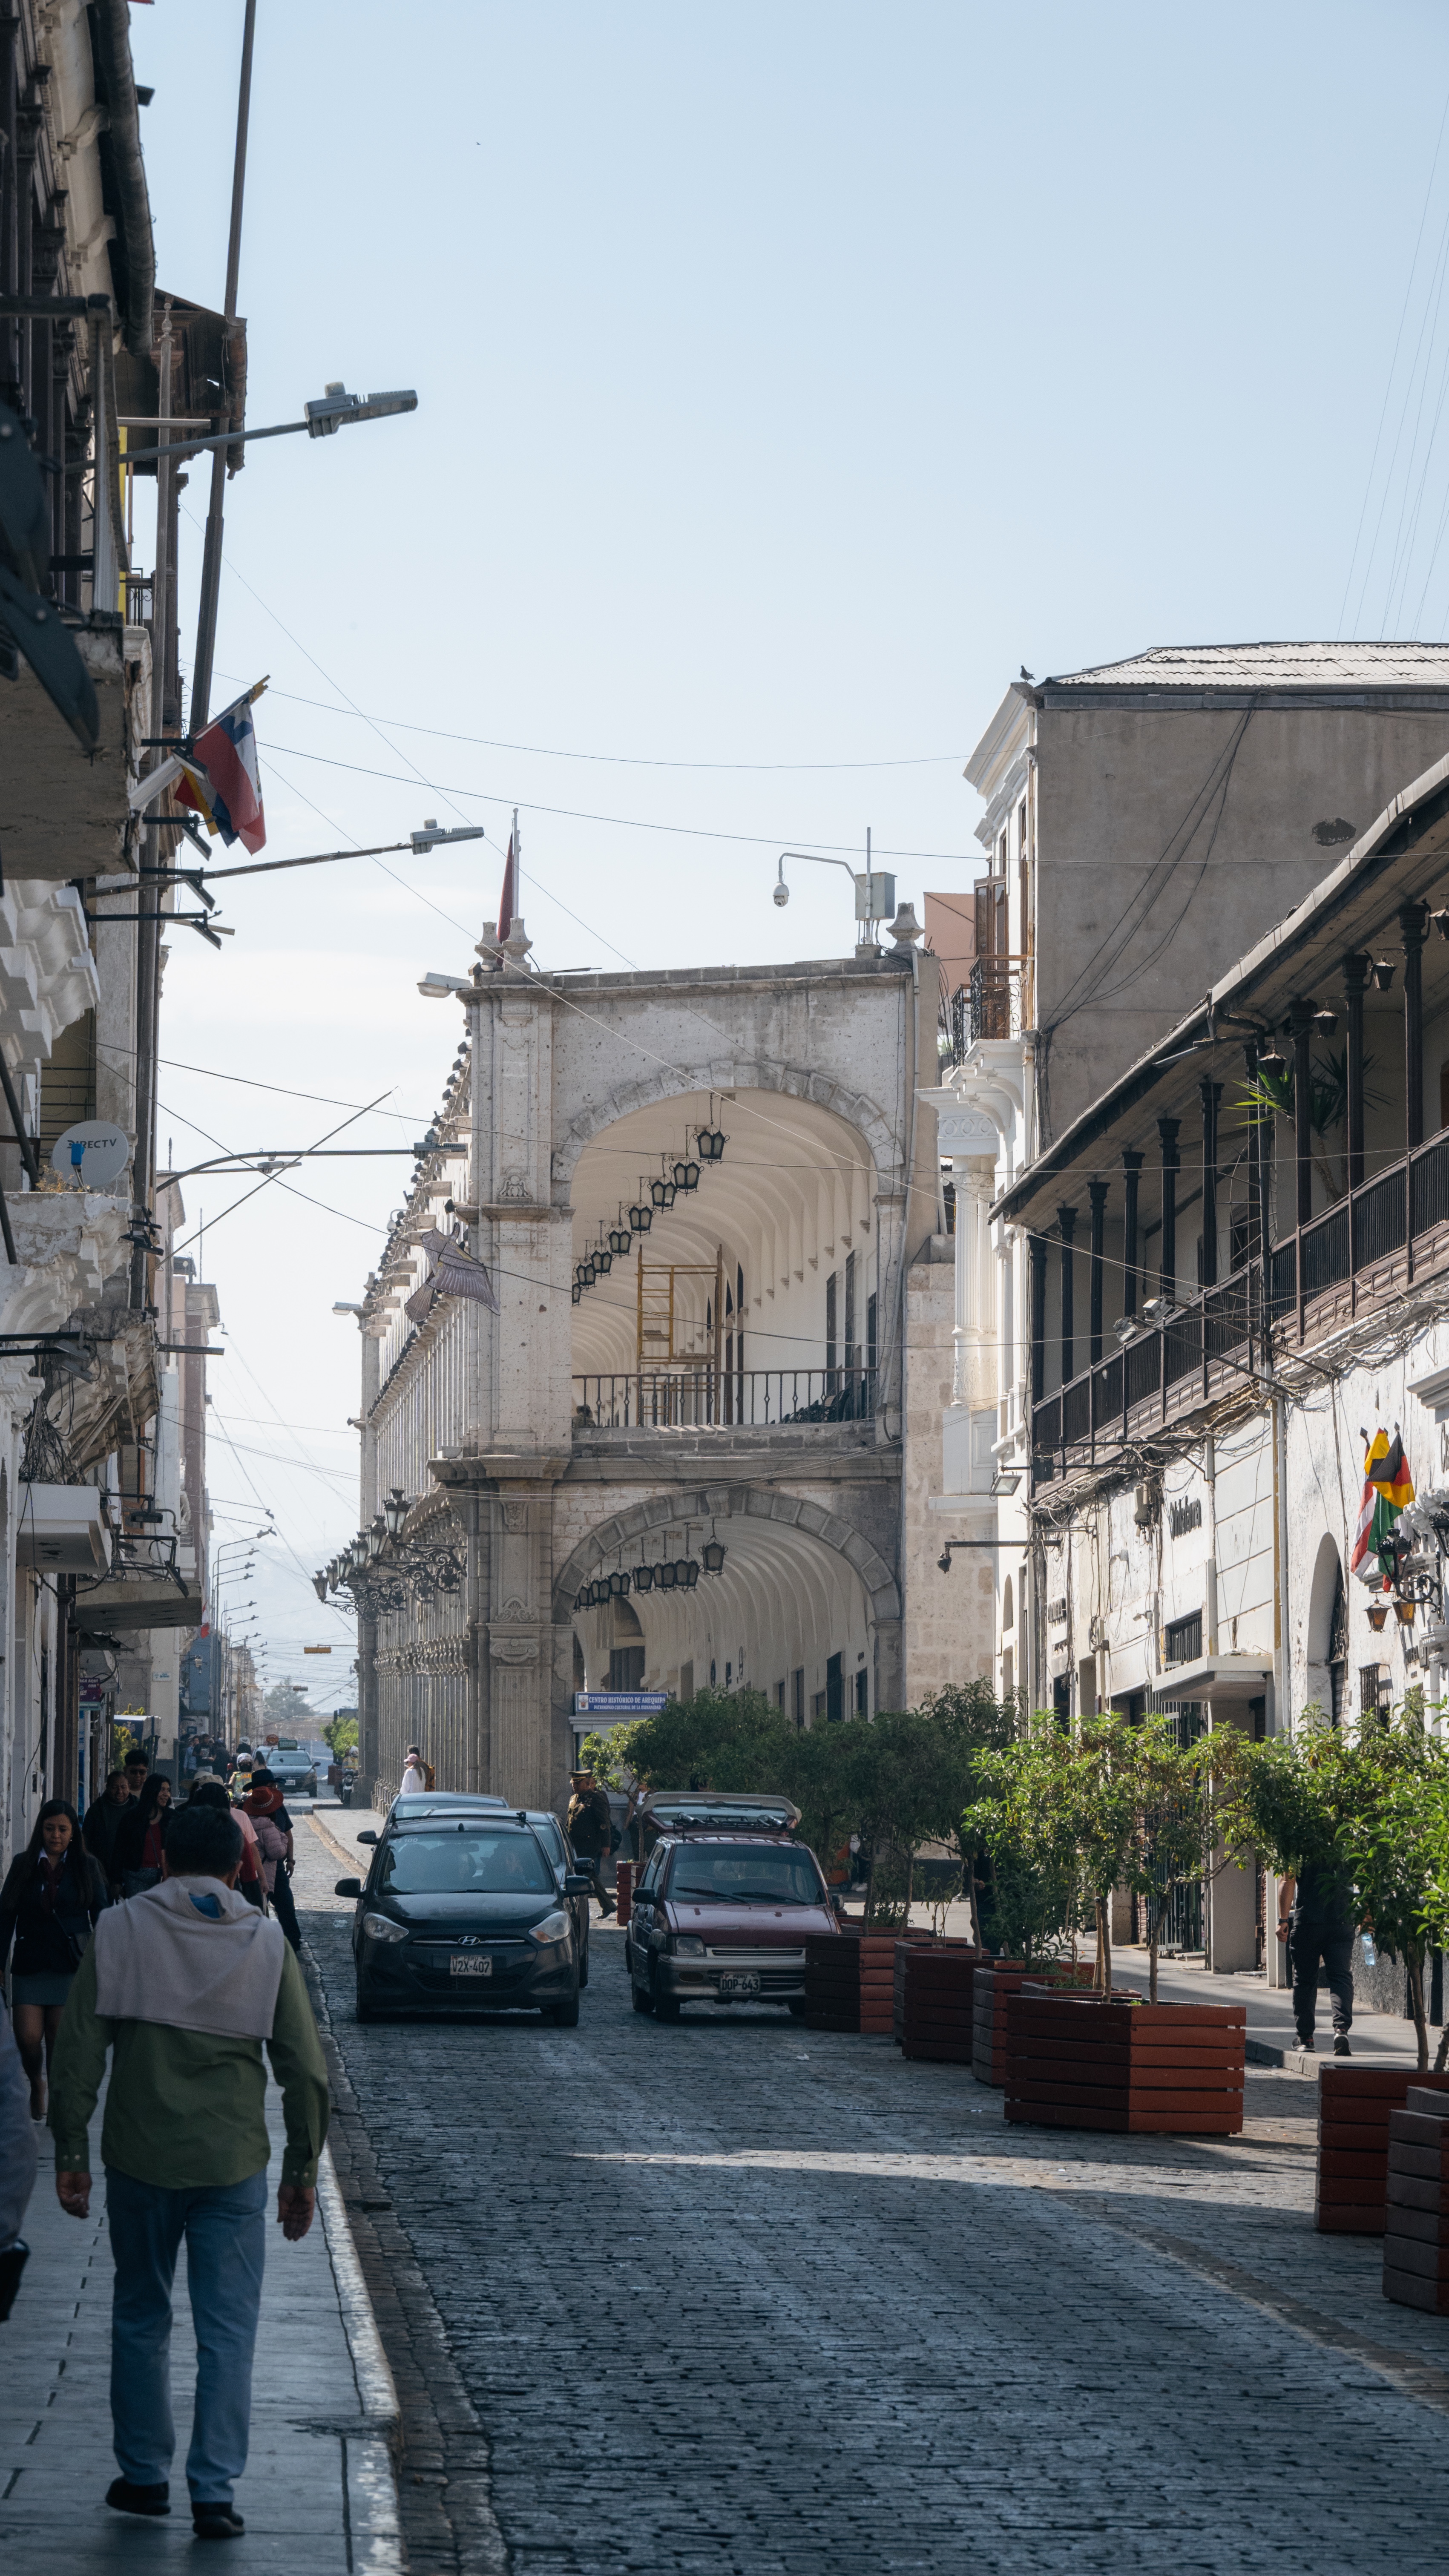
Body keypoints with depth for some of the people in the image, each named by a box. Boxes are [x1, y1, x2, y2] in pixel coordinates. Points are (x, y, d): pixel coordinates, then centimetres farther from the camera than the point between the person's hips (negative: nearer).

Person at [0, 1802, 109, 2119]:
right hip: (30, 1963, 1)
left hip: (71, 1963, -1)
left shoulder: (86, 1867, 3)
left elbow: (101, 1915, 6)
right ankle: (36, 2084, 23)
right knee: (28, 2036, -6)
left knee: (60, 2036, -1)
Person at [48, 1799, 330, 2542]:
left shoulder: (121, 1930, -2)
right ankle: (213, 2493, -3)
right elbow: (306, 2070, -1)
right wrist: (303, 2171, 8)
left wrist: (71, 2153, 3)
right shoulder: (264, 1942, -1)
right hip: (232, 2165, 0)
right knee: (228, 2332, 3)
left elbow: (80, 2050, -5)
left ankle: (144, 2475, 23)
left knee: (141, 2320, 16)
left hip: (139, 2159, 1)